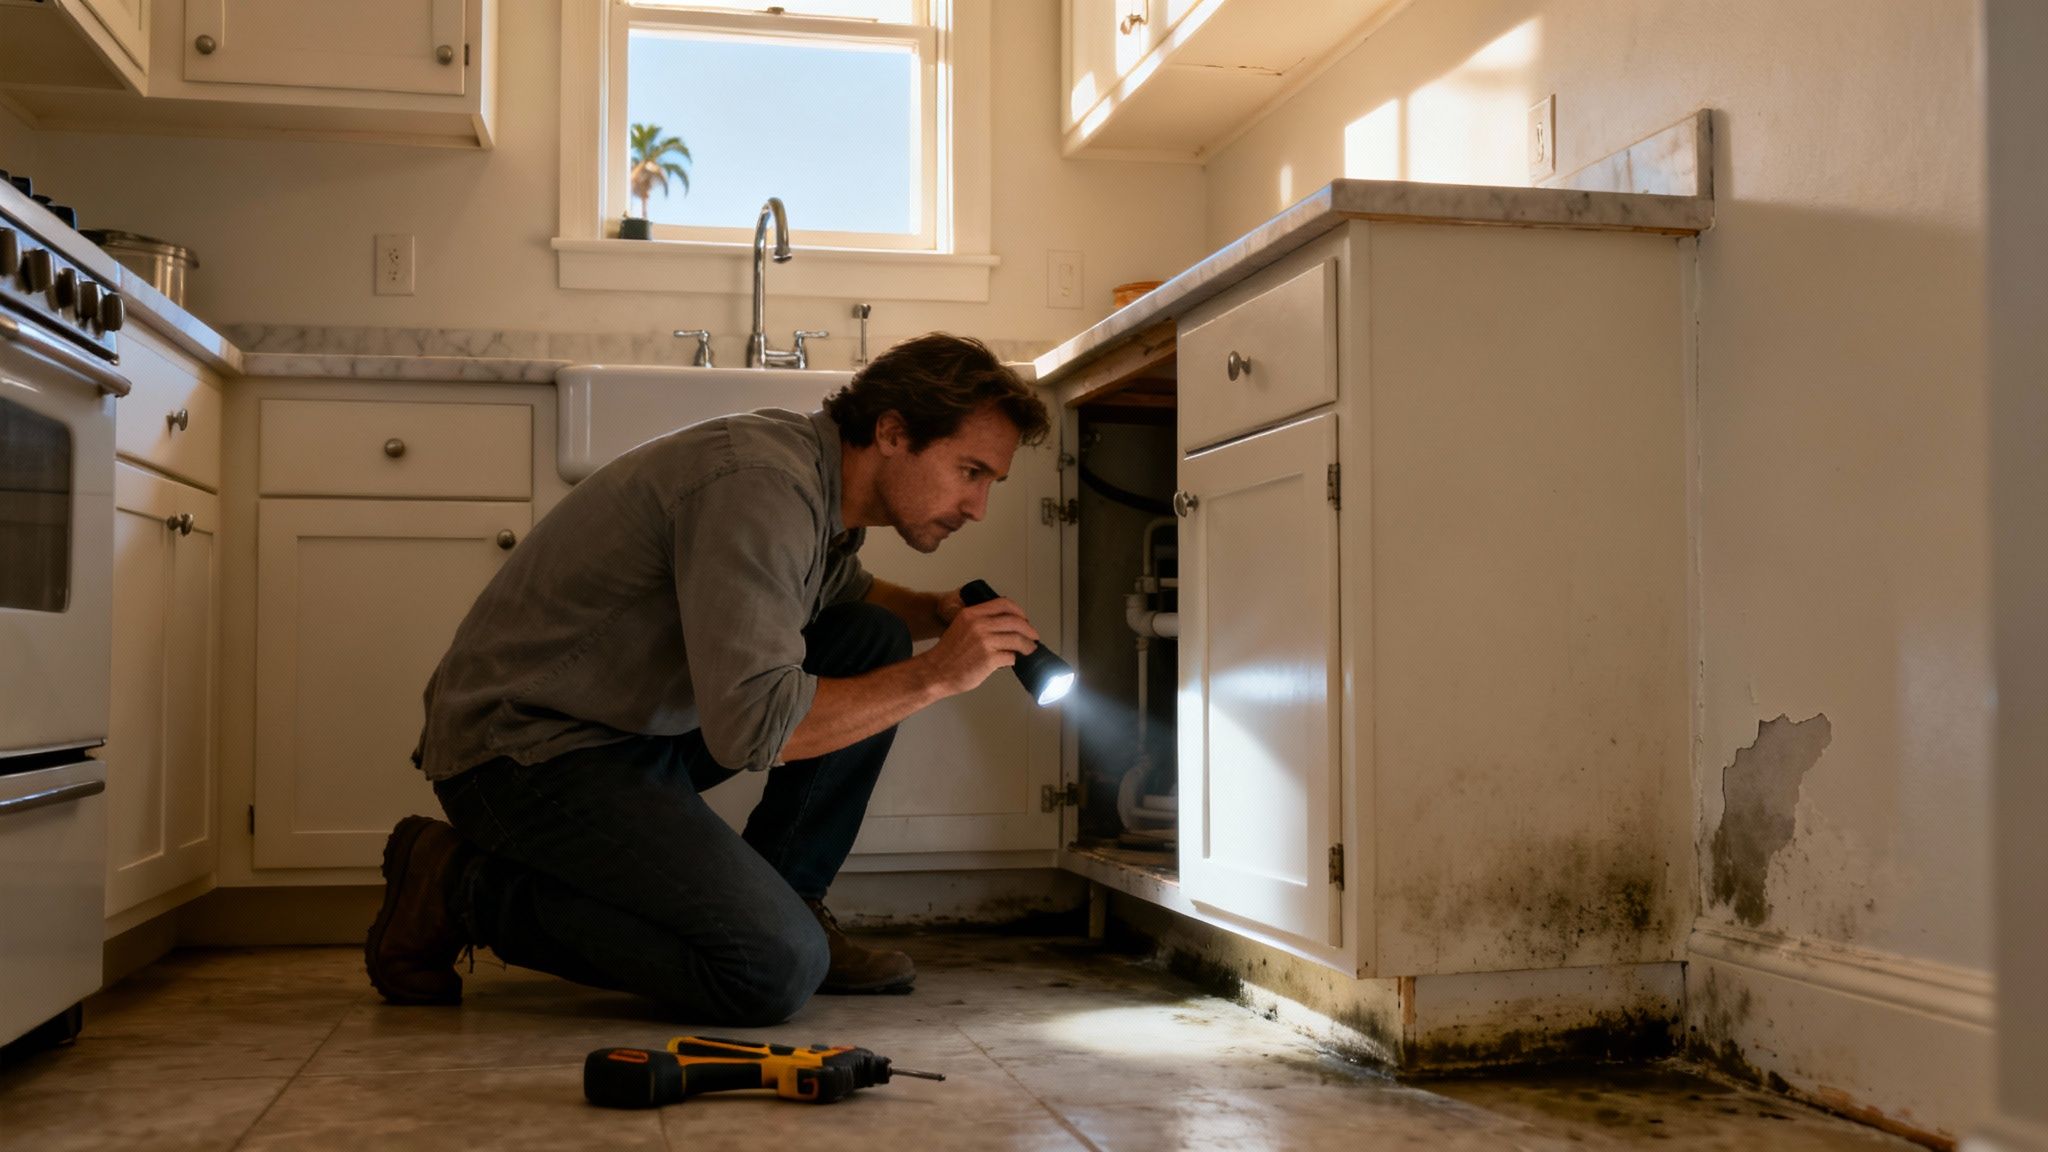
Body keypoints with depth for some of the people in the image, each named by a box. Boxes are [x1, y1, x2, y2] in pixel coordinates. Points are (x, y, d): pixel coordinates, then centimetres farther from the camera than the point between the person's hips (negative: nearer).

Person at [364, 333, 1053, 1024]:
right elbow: (753, 727, -31)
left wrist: (939, 612, 8)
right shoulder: (759, 485, -25)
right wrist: (933, 676, -21)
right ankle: (464, 888, -5)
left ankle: (782, 905, 9)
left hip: (644, 726, 10)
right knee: (777, 970, -21)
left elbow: (844, 591, 30)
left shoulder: (824, 482, 6)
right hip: (526, 750, -10)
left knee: (875, 640, 3)